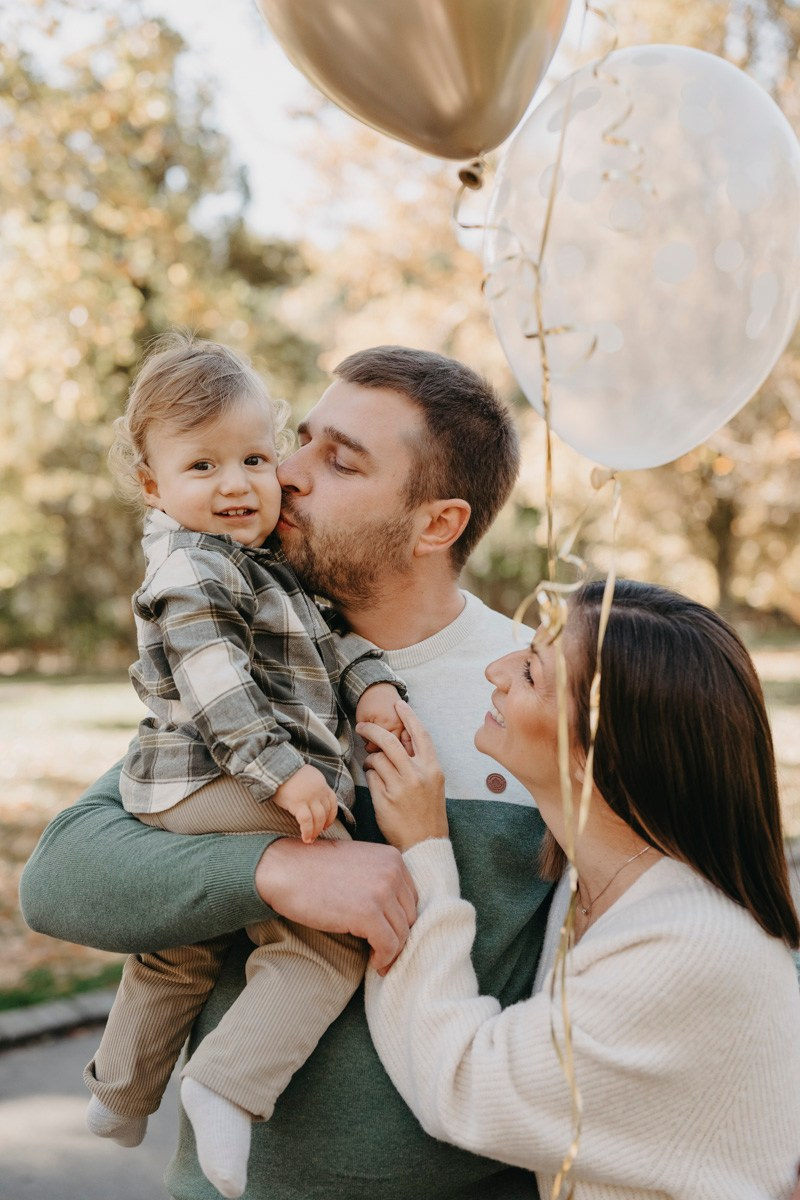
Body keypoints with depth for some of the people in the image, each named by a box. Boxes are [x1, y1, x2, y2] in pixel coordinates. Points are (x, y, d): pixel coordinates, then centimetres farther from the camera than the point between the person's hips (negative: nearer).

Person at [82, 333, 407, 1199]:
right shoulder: (191, 570, -14)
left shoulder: (257, 560, 18)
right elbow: (214, 682, -23)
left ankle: (120, 1089, 47)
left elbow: (315, 632, 23)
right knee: (328, 936, -19)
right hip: (225, 792, -12)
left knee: (177, 950, 29)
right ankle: (231, 1086, -20)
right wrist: (282, 768, -29)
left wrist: (367, 679, 6)